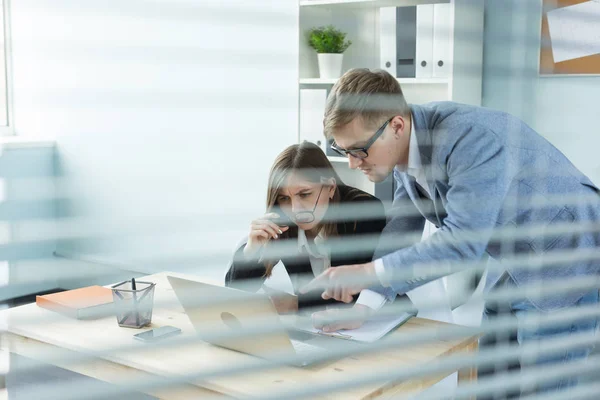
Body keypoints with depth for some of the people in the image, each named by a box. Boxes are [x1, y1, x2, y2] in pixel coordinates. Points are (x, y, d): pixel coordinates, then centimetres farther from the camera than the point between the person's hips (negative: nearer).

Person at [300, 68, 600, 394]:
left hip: (565, 257, -8)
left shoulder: (471, 137, -32)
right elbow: (401, 230, -2)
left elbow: (463, 240, -36)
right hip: (513, 262, 8)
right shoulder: (406, 145, -6)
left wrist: (368, 272, -34)